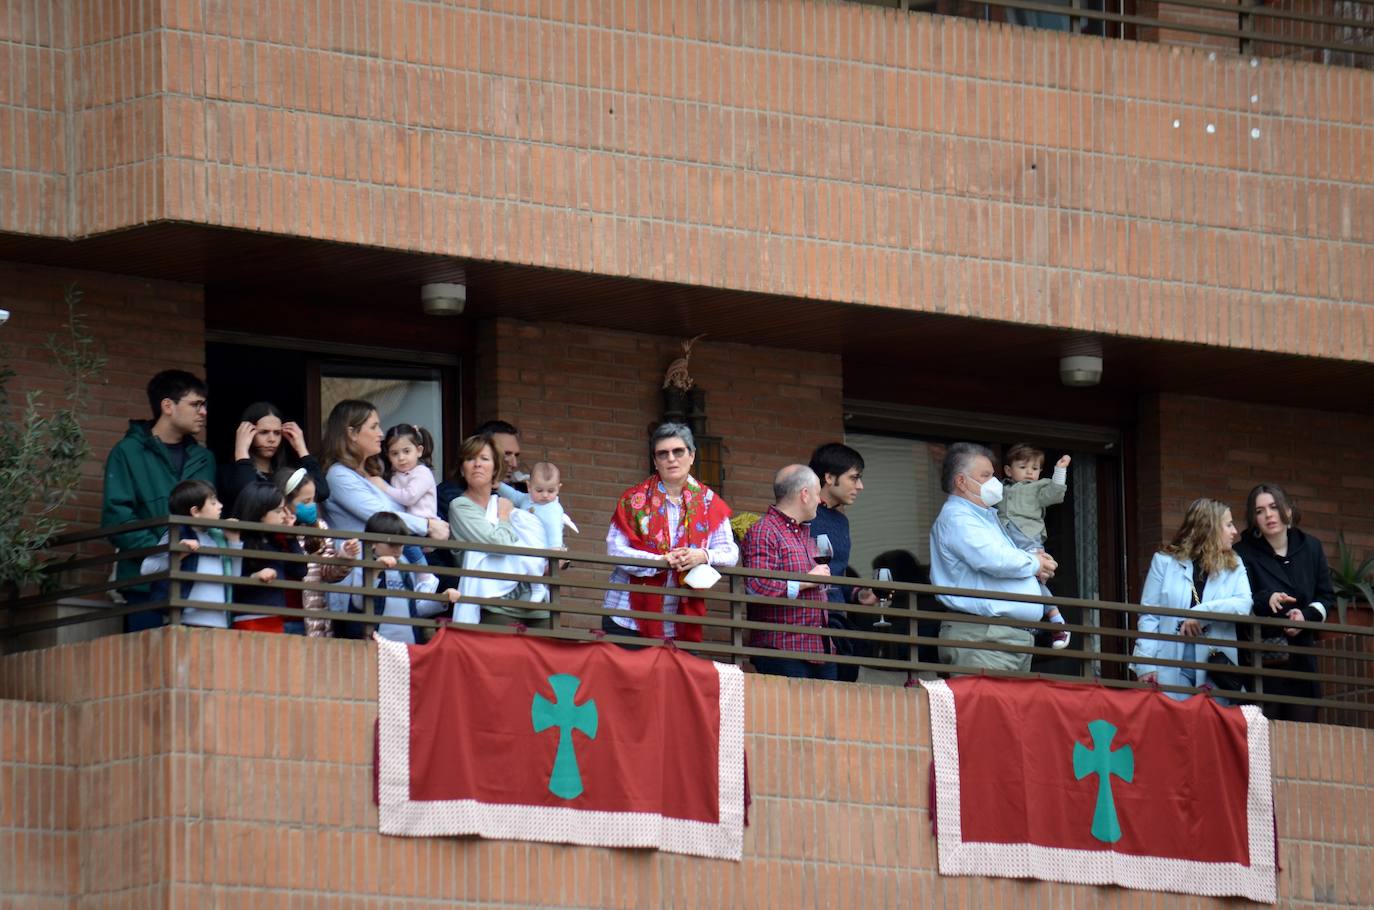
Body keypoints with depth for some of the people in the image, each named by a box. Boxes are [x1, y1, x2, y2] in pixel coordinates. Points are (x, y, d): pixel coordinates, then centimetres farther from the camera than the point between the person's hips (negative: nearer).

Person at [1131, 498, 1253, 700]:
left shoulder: (1234, 566, 12)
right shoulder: (1165, 562, 6)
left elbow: (1244, 604, -6)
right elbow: (1148, 615, 3)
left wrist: (1202, 612, -19)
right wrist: (1146, 665, -7)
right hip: (1172, 668, -2)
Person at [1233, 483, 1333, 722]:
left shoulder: (1310, 547, 9)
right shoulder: (1244, 554, -2)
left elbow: (1327, 596, 13)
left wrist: (1306, 615, -8)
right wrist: (1267, 600, -30)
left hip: (1301, 656, 4)